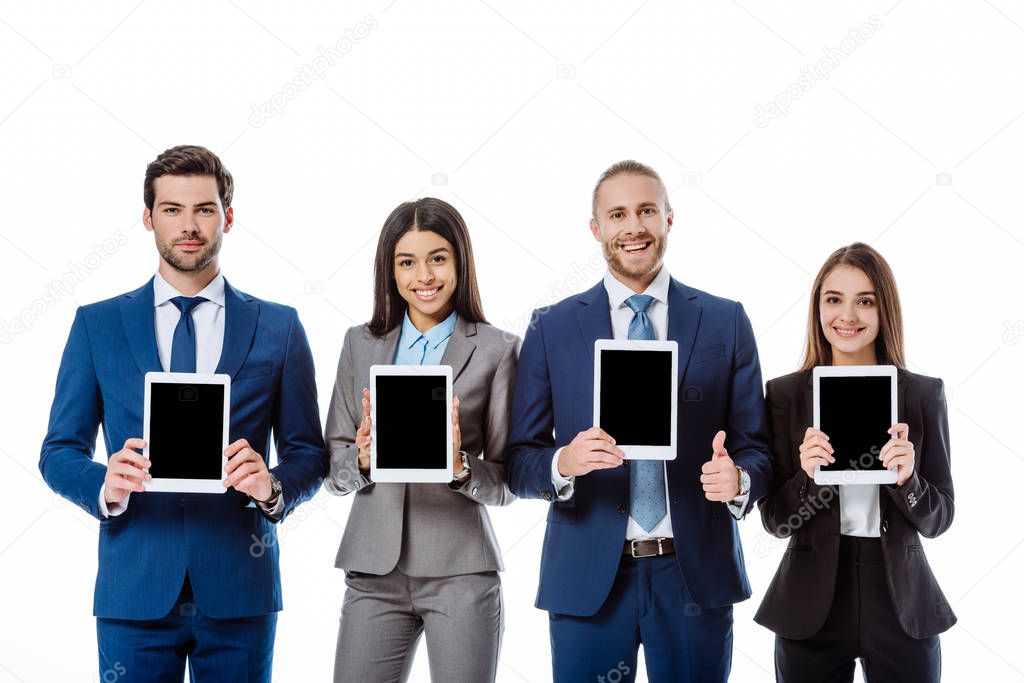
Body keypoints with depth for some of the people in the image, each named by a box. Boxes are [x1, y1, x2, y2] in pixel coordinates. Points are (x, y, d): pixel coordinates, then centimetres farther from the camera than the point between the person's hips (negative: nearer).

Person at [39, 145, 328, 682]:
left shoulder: (278, 328, 6)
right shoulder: (97, 325, 7)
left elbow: (308, 454, 6)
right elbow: (59, 451, 6)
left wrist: (272, 487, -16)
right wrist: (105, 485, -15)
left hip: (238, 587, 0)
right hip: (135, 590, 0)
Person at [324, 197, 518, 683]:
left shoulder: (496, 350, 2)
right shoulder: (361, 344, 11)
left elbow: (509, 480, 2)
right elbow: (332, 469, 10)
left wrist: (461, 467, -17)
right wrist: (362, 459, -11)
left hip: (459, 570, -2)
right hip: (374, 569, 2)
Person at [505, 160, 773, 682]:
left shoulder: (726, 322, 6)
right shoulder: (550, 328, 5)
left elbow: (755, 446, 5)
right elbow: (518, 461, 2)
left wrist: (739, 477, -18)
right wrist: (564, 462, -20)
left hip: (696, 575, 1)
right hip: (587, 578, 0)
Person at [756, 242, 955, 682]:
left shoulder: (923, 394, -1)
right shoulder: (786, 393, -2)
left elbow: (938, 519, 1)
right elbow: (775, 520, -1)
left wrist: (906, 478, -18)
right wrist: (808, 476, -19)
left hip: (901, 602, 1)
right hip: (810, 607, 0)